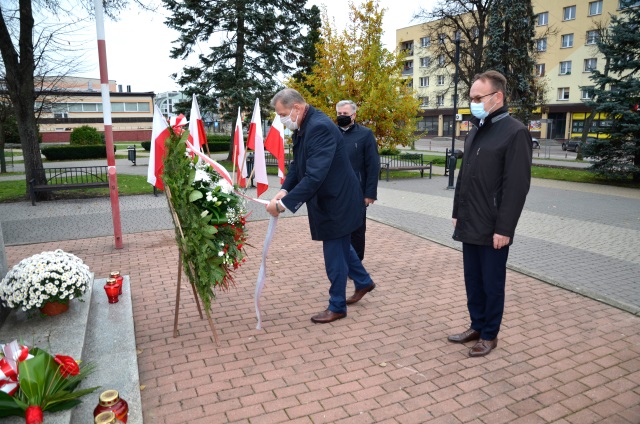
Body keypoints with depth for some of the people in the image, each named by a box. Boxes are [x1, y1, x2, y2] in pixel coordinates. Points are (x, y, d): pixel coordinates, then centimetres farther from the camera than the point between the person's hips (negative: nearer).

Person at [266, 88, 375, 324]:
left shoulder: (320, 127, -28)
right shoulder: (303, 127, 3)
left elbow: (315, 176, -34)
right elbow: (297, 164, 9)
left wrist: (284, 204, -32)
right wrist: (284, 190, -8)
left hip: (335, 200, -10)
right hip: (329, 198, 10)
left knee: (334, 254, 3)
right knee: (341, 246, 25)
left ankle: (337, 306, 21)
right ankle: (363, 280, 45)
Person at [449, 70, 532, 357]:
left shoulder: (515, 132, -12)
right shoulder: (475, 131, 12)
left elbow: (517, 186, -16)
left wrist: (504, 228, -18)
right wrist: (458, 213, 15)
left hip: (493, 229, -7)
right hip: (470, 225, 7)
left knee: (492, 283, 7)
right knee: (473, 280, 15)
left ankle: (490, 335, 23)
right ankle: (477, 326, 31)